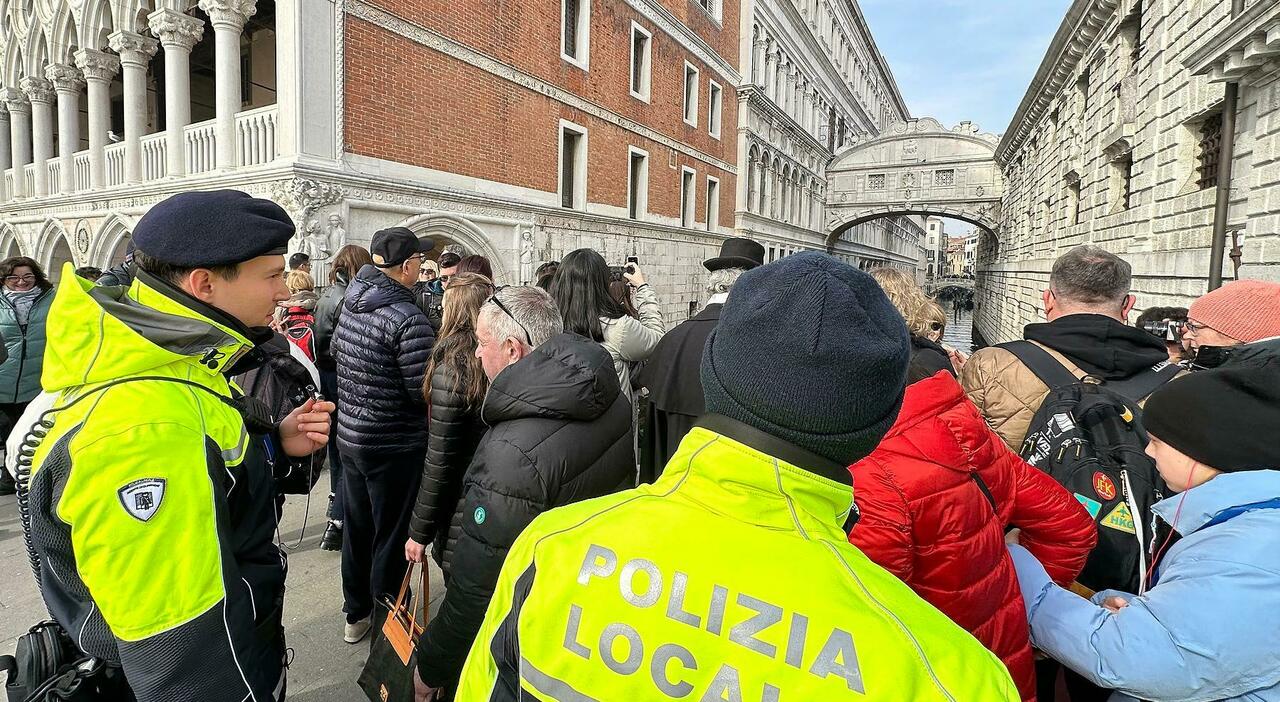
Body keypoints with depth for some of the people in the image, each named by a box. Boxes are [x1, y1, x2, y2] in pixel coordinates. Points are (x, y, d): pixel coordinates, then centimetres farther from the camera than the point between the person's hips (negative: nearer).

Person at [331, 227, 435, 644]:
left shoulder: (351, 305, 1)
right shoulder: (408, 319, -24)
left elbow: (335, 350, 19)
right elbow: (424, 392, -24)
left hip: (349, 434, 8)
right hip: (394, 446, -8)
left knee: (357, 527, 20)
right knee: (392, 537, 8)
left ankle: (356, 614, 37)